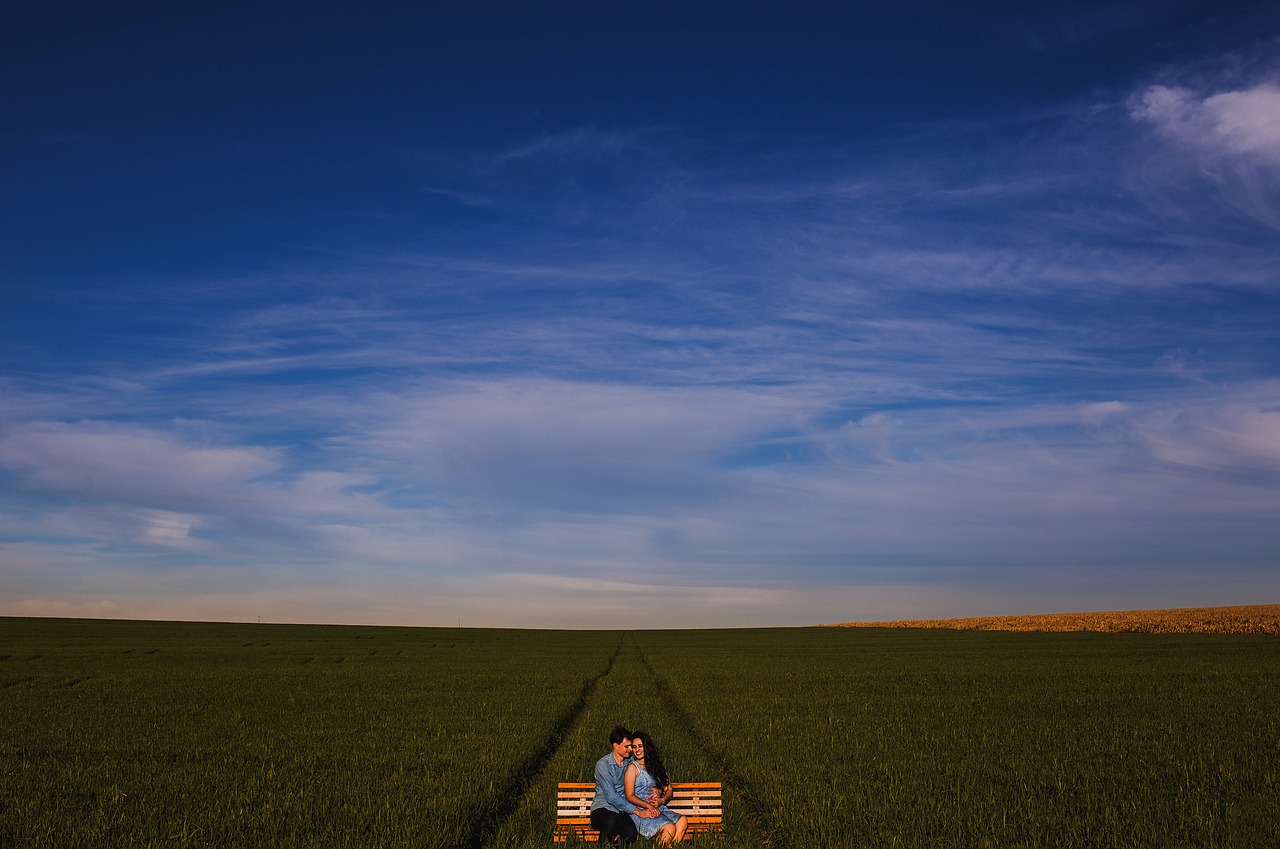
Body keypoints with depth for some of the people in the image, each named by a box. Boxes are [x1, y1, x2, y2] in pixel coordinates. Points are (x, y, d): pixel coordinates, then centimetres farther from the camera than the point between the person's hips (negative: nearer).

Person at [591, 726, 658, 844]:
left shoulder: (631, 762, 10)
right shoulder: (603, 764, -8)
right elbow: (611, 797, -16)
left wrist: (651, 805, -4)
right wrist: (637, 811, -18)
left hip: (622, 811, 3)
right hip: (603, 809, -3)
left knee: (631, 832, -32)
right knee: (611, 822, -38)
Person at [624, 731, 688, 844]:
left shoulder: (656, 765, 18)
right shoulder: (632, 768, 0)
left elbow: (669, 789, 17)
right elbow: (629, 796, -6)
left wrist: (662, 800, -5)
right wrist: (648, 805, -18)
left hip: (659, 808, 6)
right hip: (640, 812, -6)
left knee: (682, 821, -23)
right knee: (670, 828, -30)